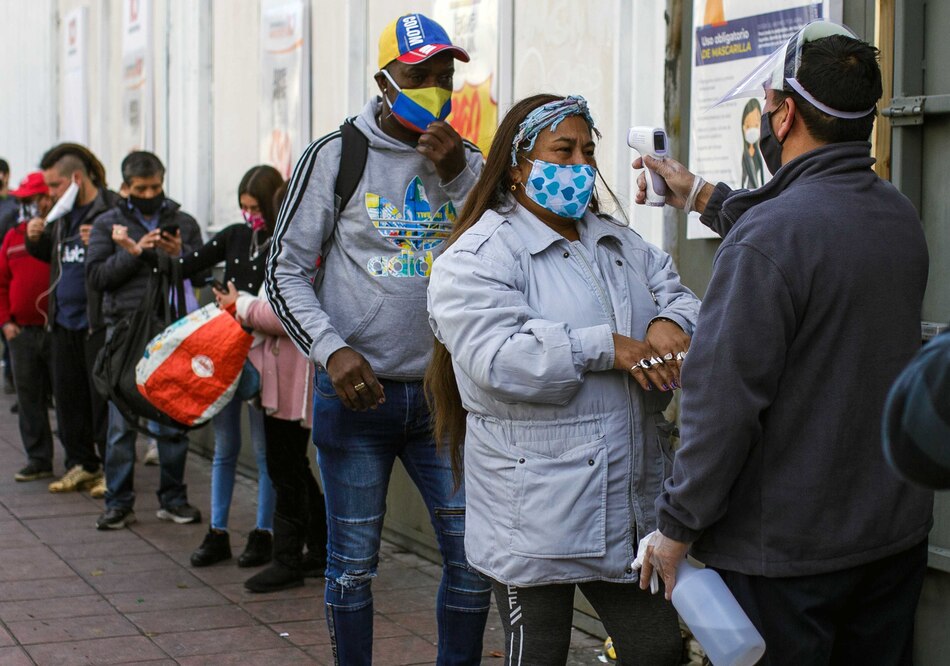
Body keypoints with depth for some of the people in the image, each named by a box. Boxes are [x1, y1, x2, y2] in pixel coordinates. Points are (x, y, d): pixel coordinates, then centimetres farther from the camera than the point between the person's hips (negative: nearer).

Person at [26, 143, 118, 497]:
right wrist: (36, 239, 6)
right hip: (63, 322, 8)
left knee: (103, 396, -1)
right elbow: (50, 254, 26)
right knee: (67, 396, 13)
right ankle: (81, 465, 24)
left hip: (98, 322, -8)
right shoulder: (63, 214, 13)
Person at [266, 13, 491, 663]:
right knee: (353, 563, 6)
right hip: (356, 390, -3)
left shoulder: (467, 161, 8)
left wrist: (457, 175, -11)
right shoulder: (337, 156, -3)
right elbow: (286, 271, -2)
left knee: (474, 556, 3)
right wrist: (332, 349, -15)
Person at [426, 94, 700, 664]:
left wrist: (670, 324, -10)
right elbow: (500, 357, -23)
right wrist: (606, 349, -21)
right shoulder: (476, 259, -10)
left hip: (633, 505, 7)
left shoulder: (621, 244, 16)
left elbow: (679, 297, 14)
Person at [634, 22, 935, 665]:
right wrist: (702, 197, 31)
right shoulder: (901, 216, 3)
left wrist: (677, 527, -14)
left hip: (786, 552, -7)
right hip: (898, 535, 8)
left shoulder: (767, 237, -23)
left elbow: (726, 400, -24)